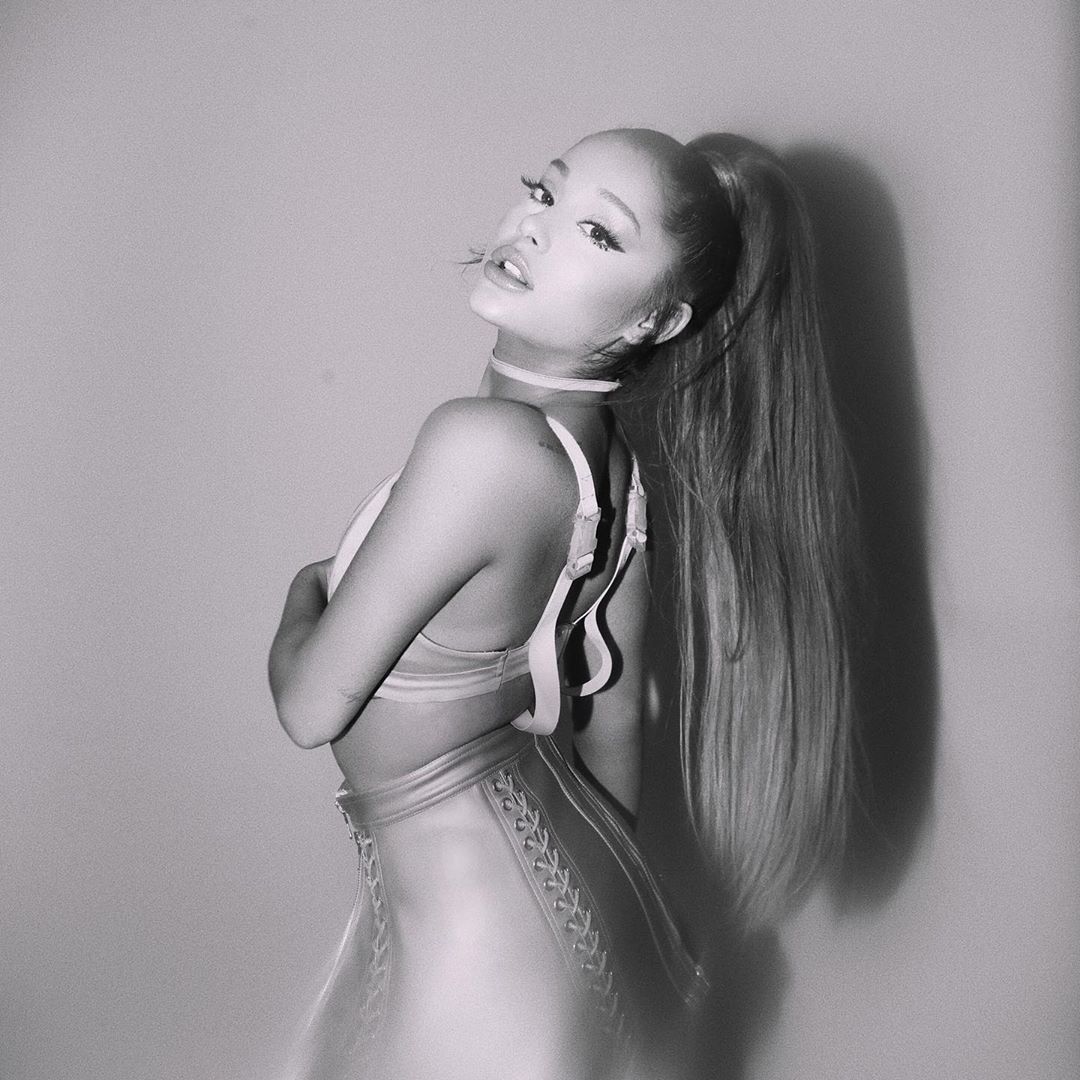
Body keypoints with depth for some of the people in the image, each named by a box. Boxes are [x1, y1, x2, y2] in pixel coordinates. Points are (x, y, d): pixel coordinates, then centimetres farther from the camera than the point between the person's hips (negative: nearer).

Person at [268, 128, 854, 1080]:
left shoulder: (482, 445, -32)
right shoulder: (617, 465, -6)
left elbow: (311, 709, -21)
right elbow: (615, 718, 6)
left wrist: (305, 593, 0)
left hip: (480, 953, -7)